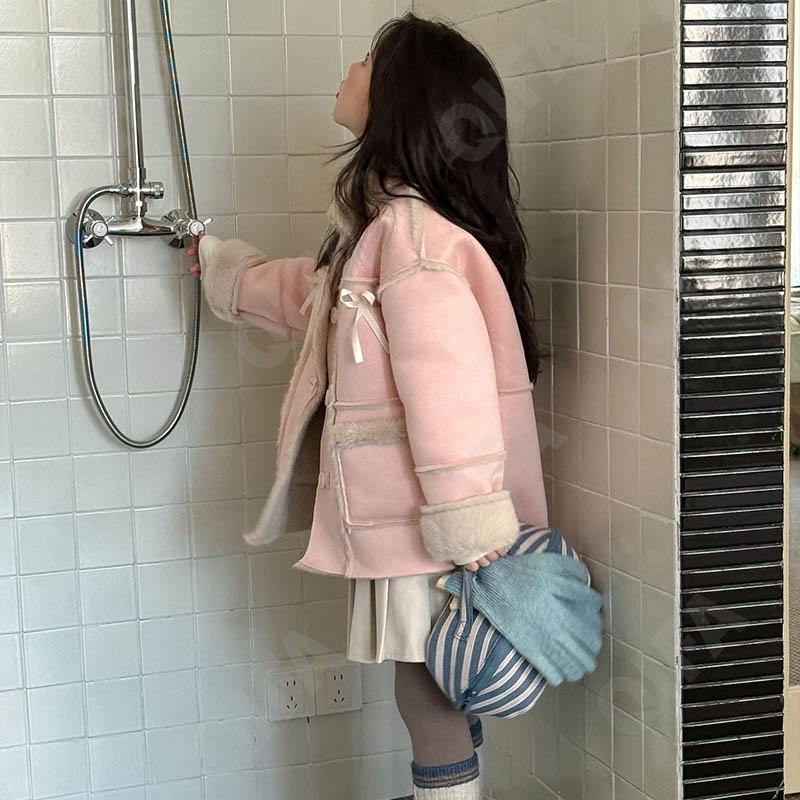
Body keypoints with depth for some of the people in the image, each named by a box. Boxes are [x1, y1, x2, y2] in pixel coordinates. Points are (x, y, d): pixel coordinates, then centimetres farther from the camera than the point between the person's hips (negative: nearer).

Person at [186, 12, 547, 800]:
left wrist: (475, 545, -25)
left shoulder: (413, 229, -20)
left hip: (430, 530, -9)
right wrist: (221, 266, 46)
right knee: (437, 710, 17)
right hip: (402, 524, 9)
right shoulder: (383, 225, 12)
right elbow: (312, 292, 33)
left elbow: (450, 395, -25)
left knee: (432, 712, 1)